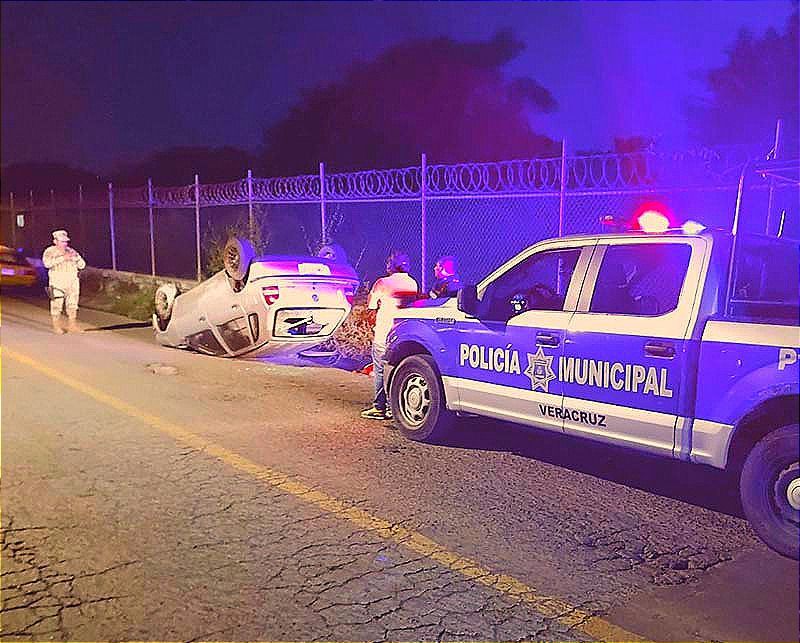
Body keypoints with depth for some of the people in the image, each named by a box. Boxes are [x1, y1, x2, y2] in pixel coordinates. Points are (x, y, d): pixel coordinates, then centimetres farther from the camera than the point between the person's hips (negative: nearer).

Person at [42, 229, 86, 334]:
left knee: (72, 305, 6)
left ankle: (72, 325, 15)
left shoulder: (70, 251, 15)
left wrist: (76, 257, -6)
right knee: (56, 305, -4)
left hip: (72, 283, 4)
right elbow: (47, 263, -18)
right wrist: (63, 258, -21)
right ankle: (56, 326, 4)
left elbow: (82, 265, 13)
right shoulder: (50, 251, 2)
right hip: (57, 283, -4)